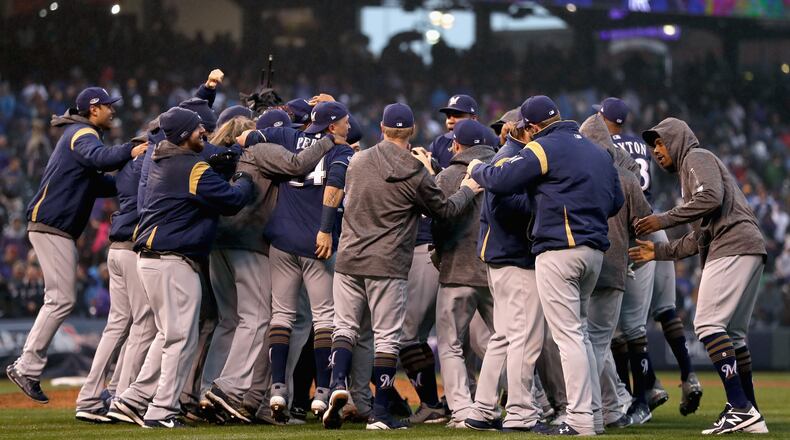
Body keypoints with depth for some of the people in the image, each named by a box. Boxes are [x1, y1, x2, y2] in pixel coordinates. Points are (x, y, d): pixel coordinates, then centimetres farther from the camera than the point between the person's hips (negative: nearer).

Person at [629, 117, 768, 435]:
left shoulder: (697, 158, 4)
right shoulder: (688, 172, 32)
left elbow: (712, 198, -16)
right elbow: (698, 238, 28)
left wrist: (664, 220, -12)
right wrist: (660, 251, 27)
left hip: (733, 247, -10)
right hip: (747, 253, 10)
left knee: (708, 324, -16)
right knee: (733, 334, 11)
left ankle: (741, 408, -24)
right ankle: (748, 415, 11)